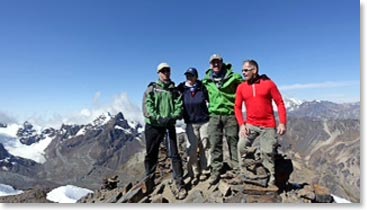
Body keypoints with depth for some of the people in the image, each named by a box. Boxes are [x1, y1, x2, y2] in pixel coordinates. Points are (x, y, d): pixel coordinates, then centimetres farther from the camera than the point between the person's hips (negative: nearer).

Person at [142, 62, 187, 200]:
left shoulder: (175, 90, 11)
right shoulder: (151, 89, 8)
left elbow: (179, 107, -1)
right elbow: (147, 107, -5)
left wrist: (172, 117, -19)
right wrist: (158, 118, -18)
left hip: (169, 125, 0)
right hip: (153, 125, 0)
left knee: (174, 154, -5)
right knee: (151, 154, 9)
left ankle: (180, 184, 3)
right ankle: (149, 182, 26)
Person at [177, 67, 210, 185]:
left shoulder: (202, 87, -3)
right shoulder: (181, 89, -2)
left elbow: (209, 101, 4)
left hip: (204, 121, 0)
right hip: (190, 123, 0)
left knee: (204, 147, 8)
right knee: (192, 149, -1)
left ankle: (204, 171, 23)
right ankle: (194, 174, 13)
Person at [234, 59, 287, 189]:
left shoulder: (268, 84, -4)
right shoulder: (241, 87, 1)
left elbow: (280, 103, -2)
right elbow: (237, 107, 4)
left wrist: (282, 123, -10)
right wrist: (241, 124, -7)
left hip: (268, 126, -1)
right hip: (250, 125, 2)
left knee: (267, 152, 4)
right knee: (241, 146, -13)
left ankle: (271, 180, 21)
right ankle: (244, 175, 4)